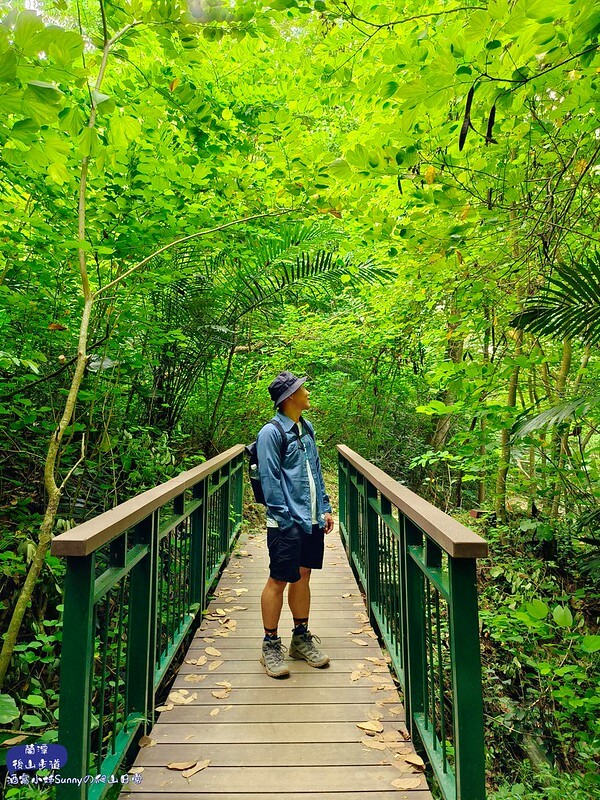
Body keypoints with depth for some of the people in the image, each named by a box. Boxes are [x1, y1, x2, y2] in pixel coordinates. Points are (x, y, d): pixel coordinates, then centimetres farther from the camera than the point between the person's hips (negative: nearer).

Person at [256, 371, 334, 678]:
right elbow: (270, 481, -15)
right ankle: (270, 645, 22)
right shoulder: (271, 432, -13)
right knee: (278, 581, 5)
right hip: (287, 524, -7)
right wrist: (286, 520, -17)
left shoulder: (306, 428, 11)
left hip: (313, 520, 7)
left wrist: (325, 508, 13)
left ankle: (301, 638, 34)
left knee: (303, 576, 18)